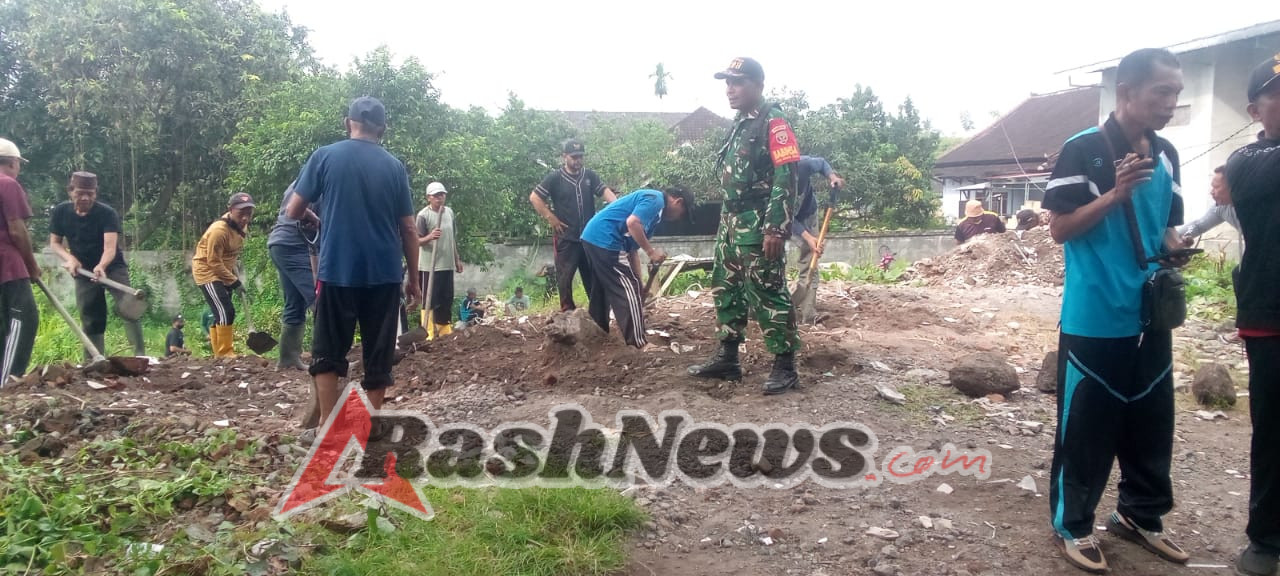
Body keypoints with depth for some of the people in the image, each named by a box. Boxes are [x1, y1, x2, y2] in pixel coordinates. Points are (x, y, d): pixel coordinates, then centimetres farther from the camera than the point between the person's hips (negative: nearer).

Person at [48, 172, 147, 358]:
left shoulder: (107, 213, -20)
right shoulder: (60, 212, -8)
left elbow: (110, 246, -31)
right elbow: (54, 242, 2)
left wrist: (102, 266, -51)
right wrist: (69, 258, -19)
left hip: (112, 267, -3)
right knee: (90, 319, 6)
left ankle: (140, 355, -23)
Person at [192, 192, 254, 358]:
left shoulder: (241, 225, -1)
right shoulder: (219, 230, -28)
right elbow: (213, 262, -24)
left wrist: (235, 263, 15)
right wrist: (233, 281, -20)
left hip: (222, 271, 9)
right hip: (207, 271, -9)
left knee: (222, 313, 13)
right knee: (225, 312, -18)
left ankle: (219, 353, 21)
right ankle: (225, 353, -13)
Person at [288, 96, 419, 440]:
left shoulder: (325, 156, 0)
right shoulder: (395, 166, 4)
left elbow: (293, 211, 3)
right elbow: (408, 229, 4)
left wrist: (315, 212, 25)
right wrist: (413, 278, 12)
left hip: (337, 271, -1)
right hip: (385, 273, 1)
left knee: (329, 352, 9)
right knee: (378, 352, 10)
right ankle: (371, 426, 13)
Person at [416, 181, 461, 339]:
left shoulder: (449, 212, 10)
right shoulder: (423, 215, -11)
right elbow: (416, 240, -12)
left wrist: (457, 259, 20)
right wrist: (429, 237, -32)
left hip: (447, 264, 7)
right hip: (429, 266, -7)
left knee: (447, 299, 13)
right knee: (429, 300, -5)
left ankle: (445, 330, 24)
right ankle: (429, 334, -2)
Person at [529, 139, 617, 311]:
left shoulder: (589, 175, 8)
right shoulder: (555, 178, -3)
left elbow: (605, 190, -1)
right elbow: (534, 197, -4)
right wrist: (550, 218, -9)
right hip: (566, 237, -3)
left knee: (593, 275, 11)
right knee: (565, 275, -2)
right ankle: (567, 310, 6)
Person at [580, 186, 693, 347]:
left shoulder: (654, 208, 25)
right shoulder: (656, 199, -4)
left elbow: (632, 249, 25)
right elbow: (632, 223, -22)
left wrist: (639, 284, 23)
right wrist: (651, 251, -13)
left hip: (593, 237, 10)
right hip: (605, 240, -10)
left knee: (602, 292, 20)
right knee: (628, 291, -4)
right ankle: (637, 343, 1)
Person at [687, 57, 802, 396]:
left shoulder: (773, 122, -11)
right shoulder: (740, 124, 17)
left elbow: (786, 179, -18)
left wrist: (775, 228, -23)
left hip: (758, 226, -10)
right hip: (731, 223, 10)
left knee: (766, 295, -6)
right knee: (726, 290, 13)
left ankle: (785, 367, 4)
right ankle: (727, 359, 22)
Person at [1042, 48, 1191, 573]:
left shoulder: (1165, 156, 9)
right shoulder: (1083, 150, -11)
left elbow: (1165, 228, 18)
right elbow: (1060, 229, -11)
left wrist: (1175, 255, -4)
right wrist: (1116, 193, -23)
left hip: (1150, 317, 7)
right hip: (1094, 321, -6)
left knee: (1152, 423, 15)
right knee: (1086, 426, 3)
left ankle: (1139, 515, 33)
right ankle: (1072, 524, 17)